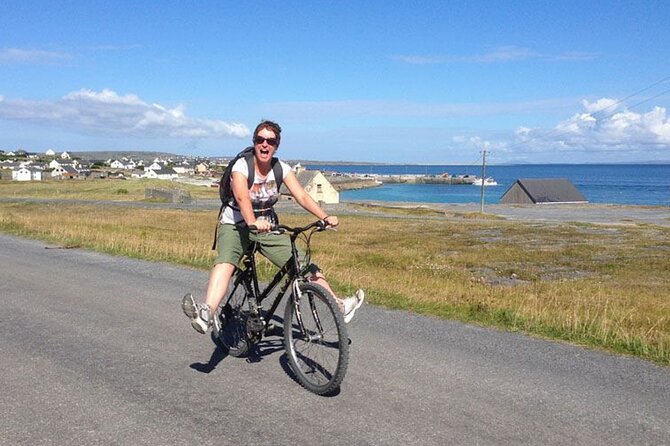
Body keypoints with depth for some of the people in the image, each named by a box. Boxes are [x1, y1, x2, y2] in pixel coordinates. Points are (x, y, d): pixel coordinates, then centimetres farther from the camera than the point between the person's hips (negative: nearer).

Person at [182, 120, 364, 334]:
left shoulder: (281, 168, -4)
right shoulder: (242, 166, -17)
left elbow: (301, 196, -12)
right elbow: (241, 197, -36)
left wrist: (325, 217, -27)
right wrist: (252, 222, -56)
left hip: (268, 228, 4)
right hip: (235, 226, -4)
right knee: (224, 263, -34)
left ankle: (339, 305, 10)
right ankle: (206, 314, -53)